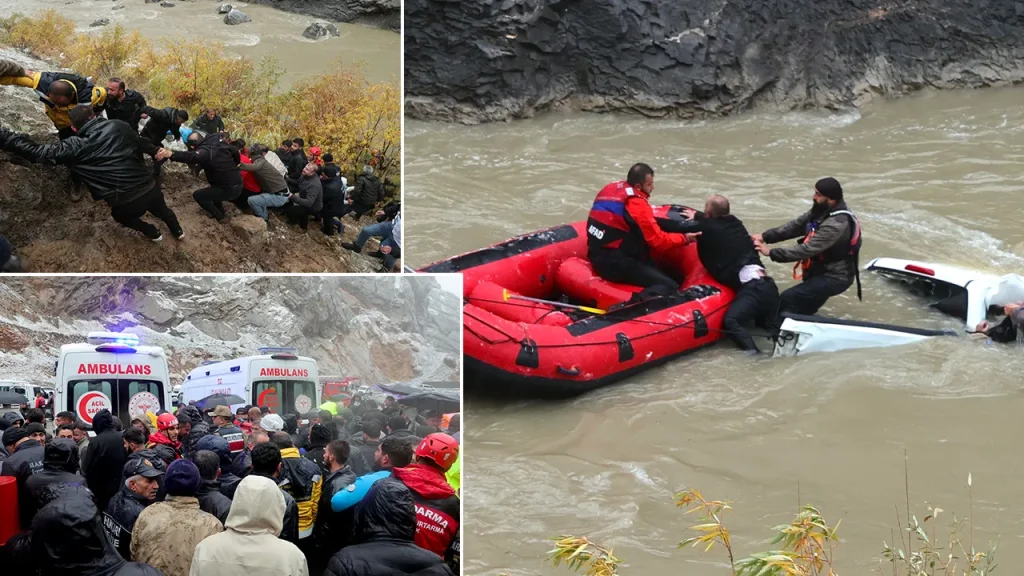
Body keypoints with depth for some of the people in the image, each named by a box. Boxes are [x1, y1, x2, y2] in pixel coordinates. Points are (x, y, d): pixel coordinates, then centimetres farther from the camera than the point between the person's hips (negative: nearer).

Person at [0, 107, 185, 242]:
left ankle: (153, 234, 51)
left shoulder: (74, 148, -8)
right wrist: (157, 151, 36)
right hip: (150, 188, 3)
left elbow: (36, 151, -8)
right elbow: (142, 144, 14)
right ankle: (178, 232, 61)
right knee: (162, 210, 38)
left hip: (126, 202, -3)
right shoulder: (118, 126, -2)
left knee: (121, 216, 37)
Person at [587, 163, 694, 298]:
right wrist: (683, 238, 3)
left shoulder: (610, 189, 9)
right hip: (617, 263, -9)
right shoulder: (636, 204, -16)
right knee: (669, 286, -17)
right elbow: (658, 241, -11)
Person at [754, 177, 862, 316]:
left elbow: (808, 249, -33)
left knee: (787, 299, -19)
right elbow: (796, 225, 0)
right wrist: (765, 236, -12)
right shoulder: (822, 210, -1)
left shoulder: (837, 224, -31)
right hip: (822, 271, 10)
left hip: (834, 277, -10)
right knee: (802, 311, 20)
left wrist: (771, 252, -30)